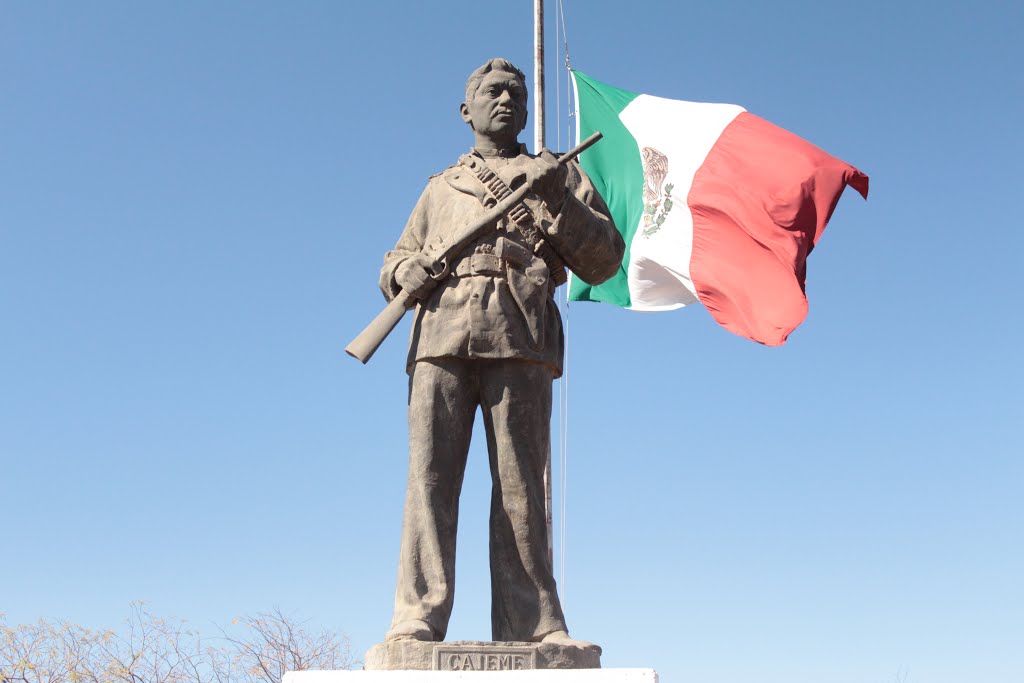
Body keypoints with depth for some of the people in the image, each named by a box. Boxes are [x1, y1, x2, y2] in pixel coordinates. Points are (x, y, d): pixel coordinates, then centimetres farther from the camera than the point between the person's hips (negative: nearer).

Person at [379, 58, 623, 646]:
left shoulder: (558, 175, 24)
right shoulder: (441, 188, 31)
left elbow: (604, 261, 13)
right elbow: (394, 263, 30)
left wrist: (559, 201, -1)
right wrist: (405, 272, 6)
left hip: (521, 342, -2)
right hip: (442, 339, 2)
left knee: (521, 486, -7)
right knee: (430, 477, -10)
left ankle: (532, 625, -6)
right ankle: (418, 617, -12)